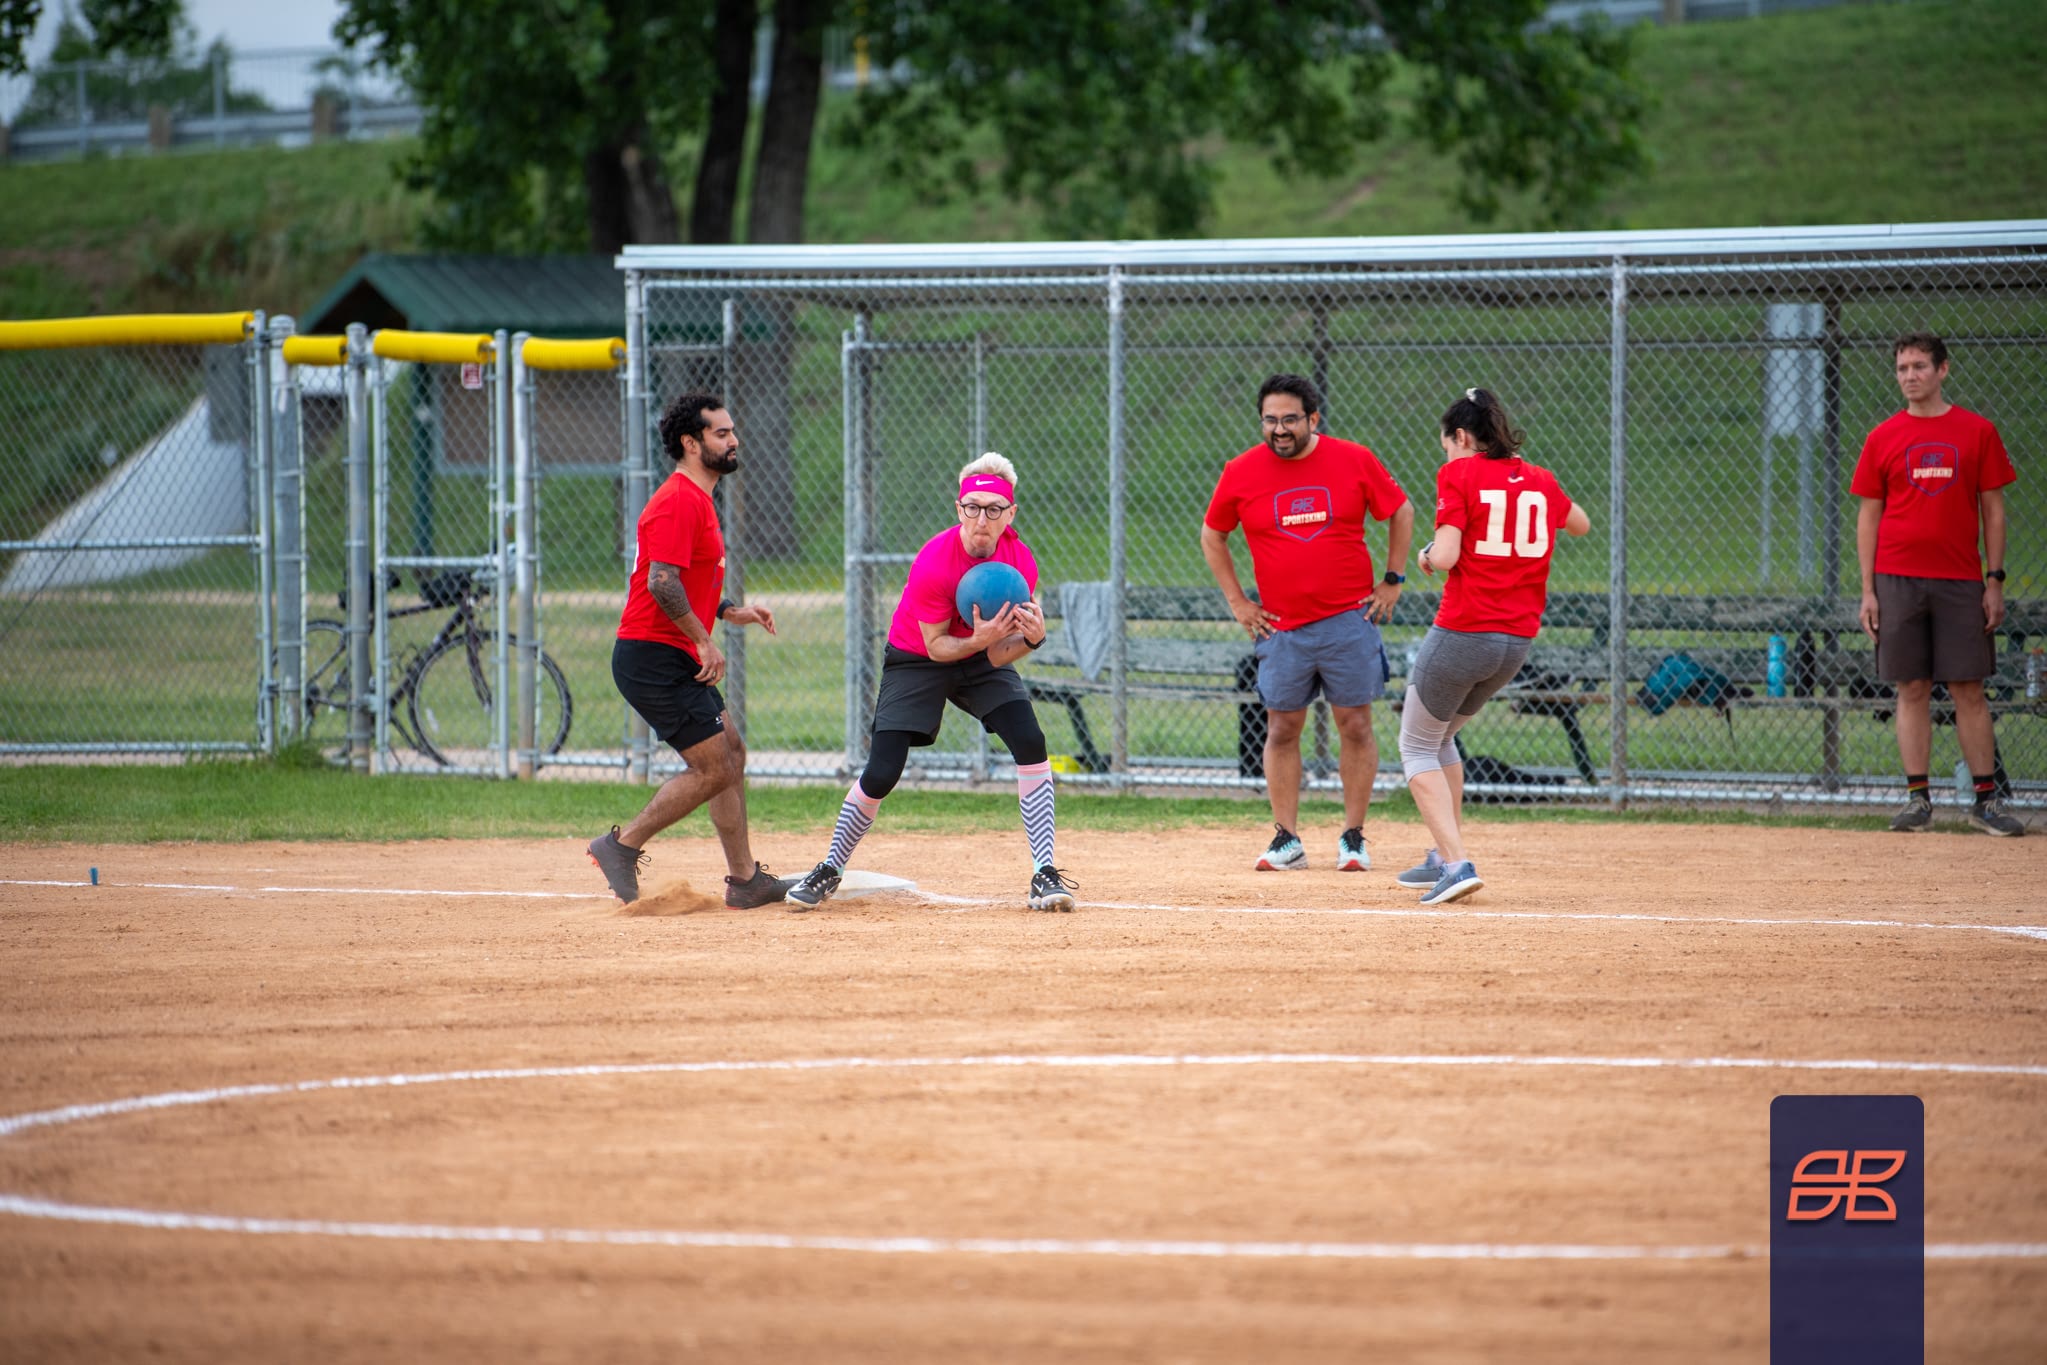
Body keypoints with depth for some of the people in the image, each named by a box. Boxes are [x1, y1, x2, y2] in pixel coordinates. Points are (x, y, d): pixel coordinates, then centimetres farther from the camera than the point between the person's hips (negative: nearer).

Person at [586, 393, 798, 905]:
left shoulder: (696, 499, 18)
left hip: (674, 659, 11)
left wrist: (729, 611, 15)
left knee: (731, 753, 13)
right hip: (653, 657, -11)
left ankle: (745, 880, 17)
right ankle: (623, 846, -1)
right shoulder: (679, 501, -16)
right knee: (713, 768, -9)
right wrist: (705, 641, -19)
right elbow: (662, 583, -26)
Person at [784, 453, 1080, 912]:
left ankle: (1043, 875, -14)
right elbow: (936, 646, -20)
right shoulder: (933, 564, -30)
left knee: (1030, 743, -19)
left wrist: (1030, 638, -36)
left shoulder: (1020, 562, -18)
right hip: (916, 661, -3)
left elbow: (998, 656, -15)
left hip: (980, 658, 3)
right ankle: (830, 870, 12)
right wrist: (979, 641, -39)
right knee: (881, 773, -12)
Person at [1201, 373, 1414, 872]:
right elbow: (1212, 535, 12)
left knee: (1355, 727, 0)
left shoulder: (1354, 461, -4)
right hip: (1281, 626, 1)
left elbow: (1401, 512, 10)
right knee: (1281, 730, 3)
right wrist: (1237, 602, 7)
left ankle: (1353, 837, 8)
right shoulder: (1241, 473, -2)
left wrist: (1392, 581, 5)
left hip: (1349, 620, -1)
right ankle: (1286, 840, 10)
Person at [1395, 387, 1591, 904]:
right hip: (1518, 641, 7)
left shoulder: (1459, 474, -7)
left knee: (1417, 746, 6)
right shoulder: (1540, 480, 10)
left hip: (1462, 634, -6)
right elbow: (1581, 524, 31)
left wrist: (1427, 557, 5)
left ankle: (1456, 862, -10)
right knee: (1441, 737, 26)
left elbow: (1445, 556, -17)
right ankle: (1446, 857, 27)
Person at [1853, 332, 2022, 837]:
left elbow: (1993, 511, 6)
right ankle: (1917, 798, 5)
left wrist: (1994, 581, 0)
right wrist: (1868, 590, 1)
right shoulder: (1883, 439, 6)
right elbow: (1868, 516, 8)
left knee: (1969, 690, -1)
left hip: (1960, 581, -1)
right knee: (1912, 690, 1)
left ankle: (1986, 798, 3)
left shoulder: (1978, 432, 4)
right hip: (1898, 581, 1)